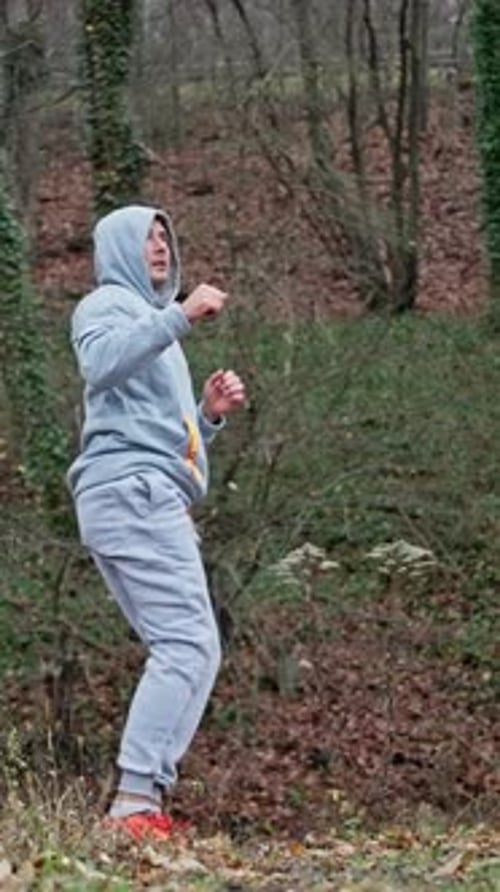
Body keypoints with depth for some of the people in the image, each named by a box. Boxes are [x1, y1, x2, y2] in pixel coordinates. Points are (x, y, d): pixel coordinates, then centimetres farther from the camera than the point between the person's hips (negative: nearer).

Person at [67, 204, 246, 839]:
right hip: (130, 492, -10)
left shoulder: (156, 325, 33)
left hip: (156, 502, 10)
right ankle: (135, 800, -24)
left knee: (191, 650, 3)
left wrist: (210, 413, 12)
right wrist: (179, 316, -28)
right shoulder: (107, 304, 4)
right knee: (186, 644, -18)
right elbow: (100, 364, -22)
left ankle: (142, 799, -2)